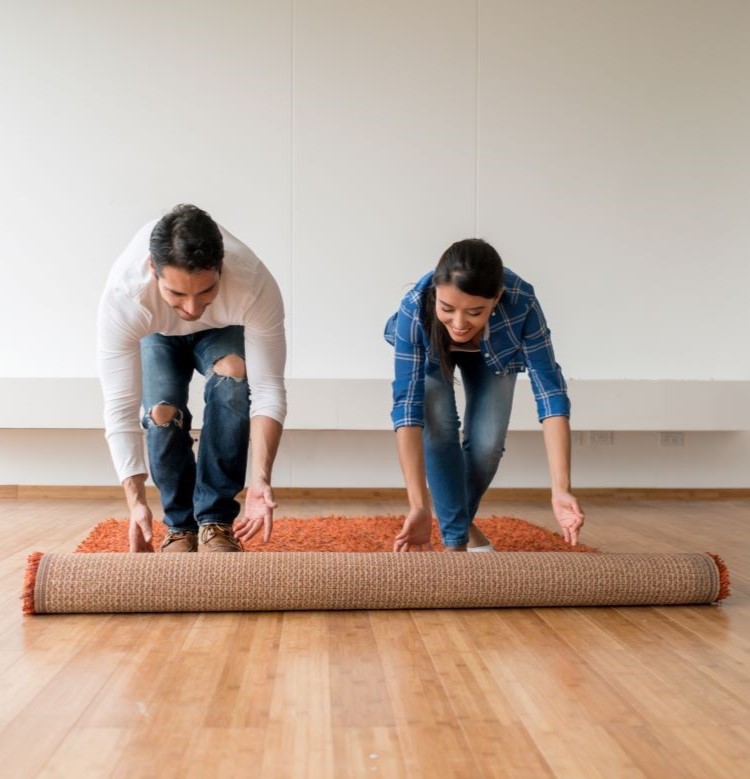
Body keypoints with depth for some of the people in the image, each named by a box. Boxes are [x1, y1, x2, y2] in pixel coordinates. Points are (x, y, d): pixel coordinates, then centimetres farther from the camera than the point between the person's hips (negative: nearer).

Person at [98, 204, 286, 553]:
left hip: (222, 330, 0)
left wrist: (261, 478, -48)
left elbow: (268, 389, -37)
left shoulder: (256, 286, -42)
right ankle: (180, 525, 1)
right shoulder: (123, 296, -41)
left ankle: (215, 521, -18)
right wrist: (136, 501, -46)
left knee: (233, 374, -30)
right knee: (162, 411, -23)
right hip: (157, 335, 0)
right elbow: (120, 407, -38)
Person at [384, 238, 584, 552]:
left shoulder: (521, 303, -42)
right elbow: (407, 403, -43)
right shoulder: (414, 309, -42)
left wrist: (561, 489, -50)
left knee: (487, 443, -12)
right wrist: (418, 505, -49)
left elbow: (549, 389, -41)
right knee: (438, 425, -24)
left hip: (493, 353, 1)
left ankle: (463, 520, 19)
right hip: (430, 352, 0)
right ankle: (455, 538, -7)